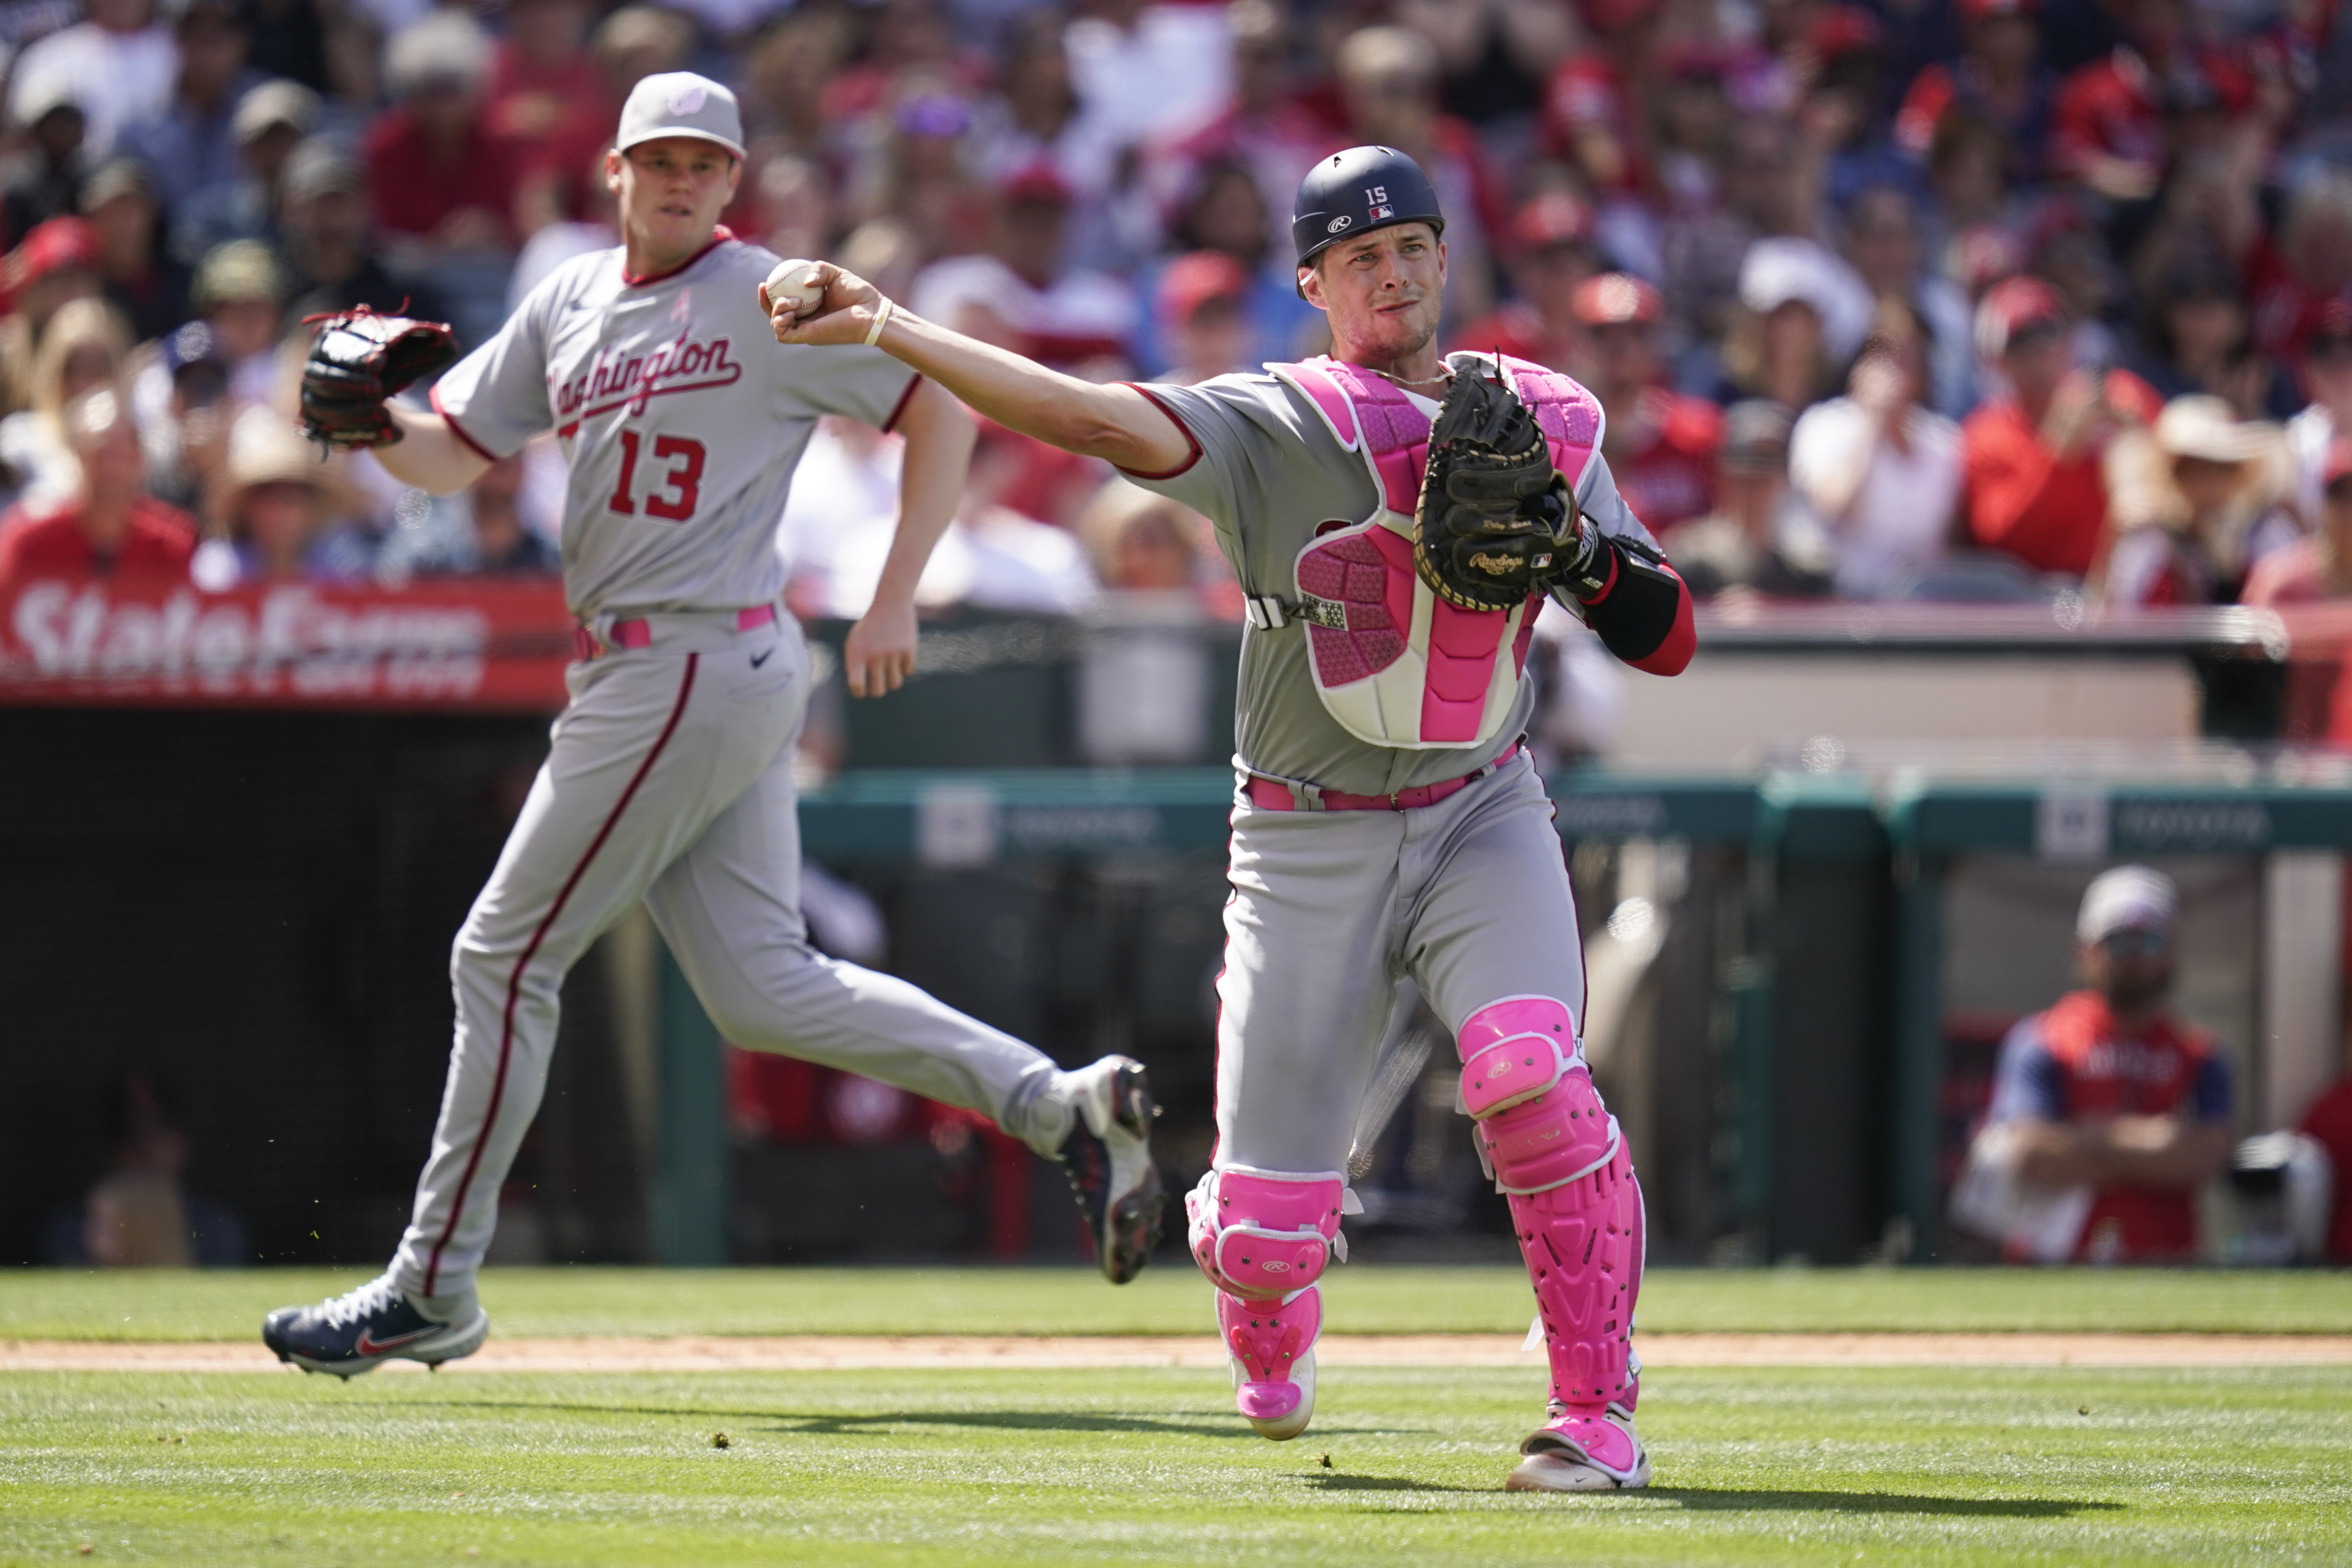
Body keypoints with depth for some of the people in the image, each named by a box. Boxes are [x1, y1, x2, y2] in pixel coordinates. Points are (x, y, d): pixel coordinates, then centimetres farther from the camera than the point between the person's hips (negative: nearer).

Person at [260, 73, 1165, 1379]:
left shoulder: (770, 303, -6)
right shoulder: (570, 304, 16)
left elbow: (940, 412, -5)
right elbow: (448, 455, 17)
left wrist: (895, 604, -12)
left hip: (695, 670, -8)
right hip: (644, 675, 8)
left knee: (505, 958, -3)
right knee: (764, 989, 5)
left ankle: (431, 1291, 5)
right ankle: (1059, 1105, 3)